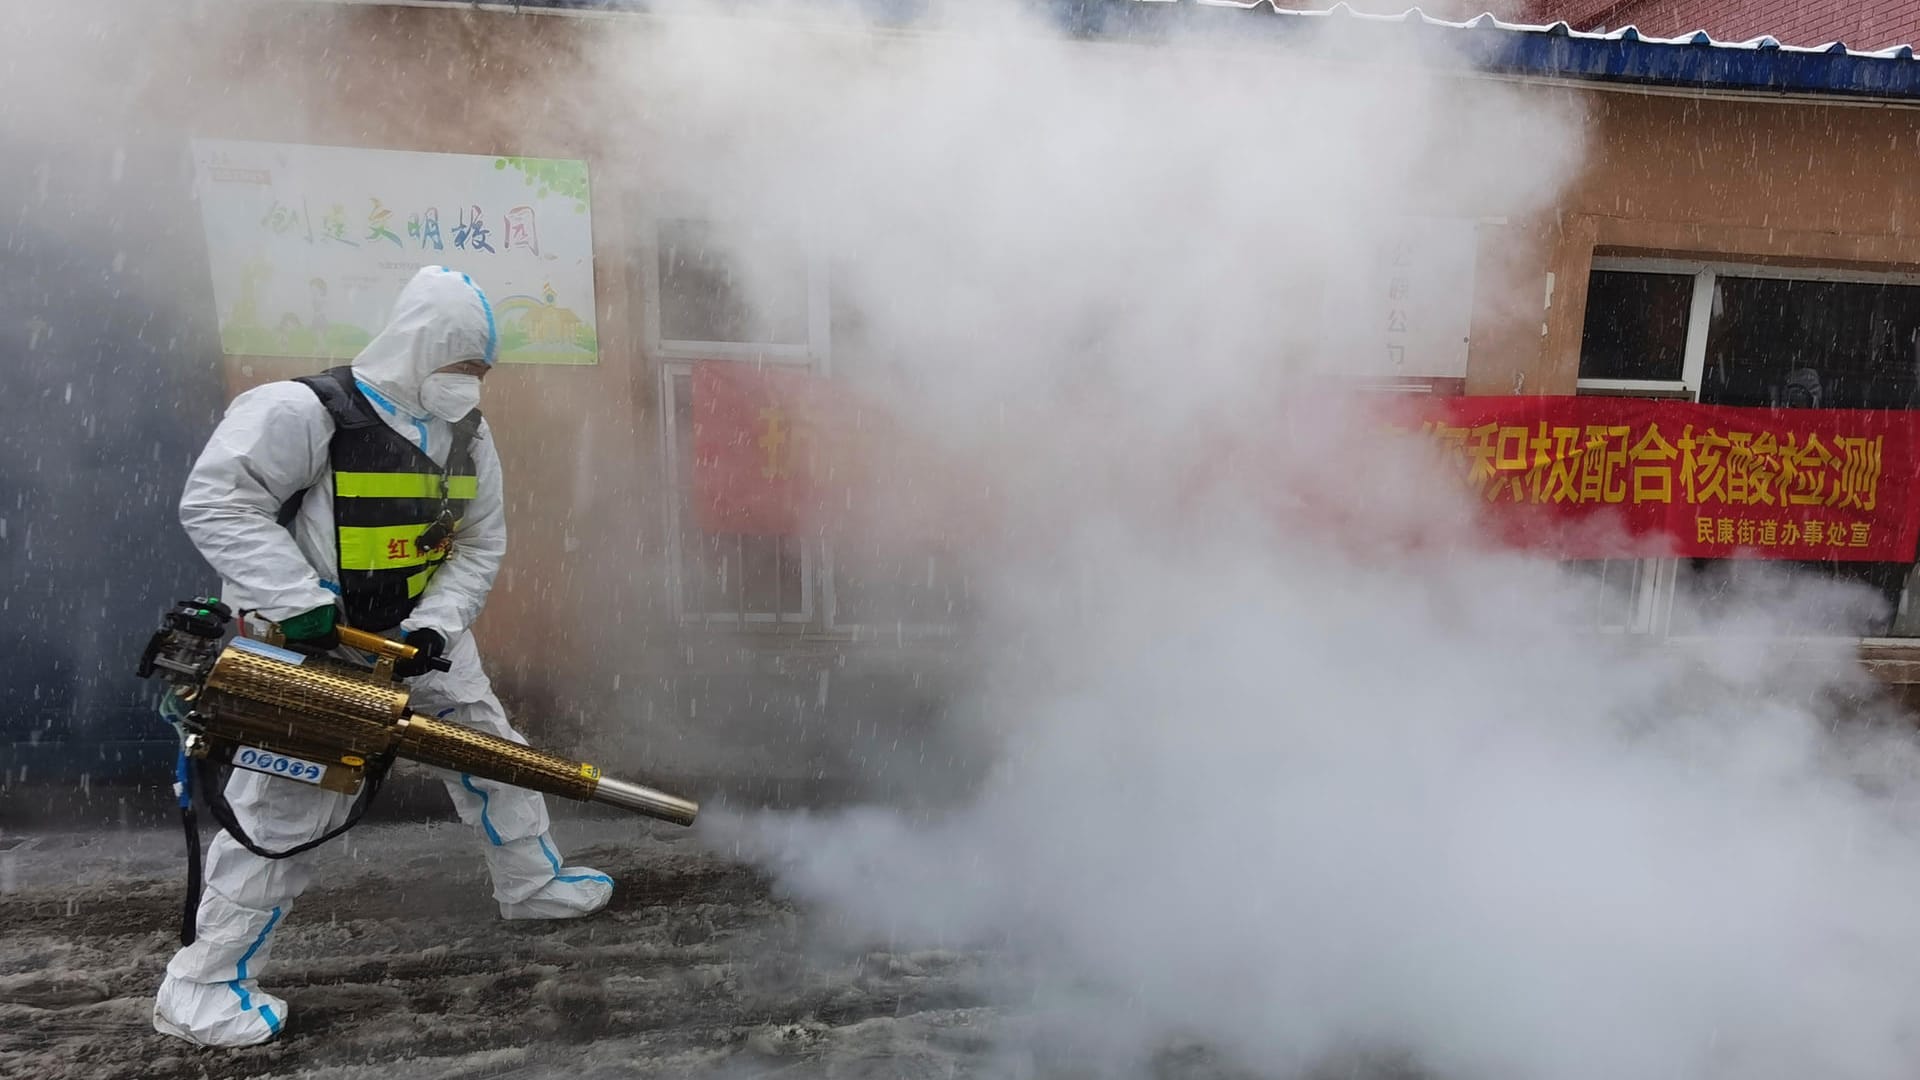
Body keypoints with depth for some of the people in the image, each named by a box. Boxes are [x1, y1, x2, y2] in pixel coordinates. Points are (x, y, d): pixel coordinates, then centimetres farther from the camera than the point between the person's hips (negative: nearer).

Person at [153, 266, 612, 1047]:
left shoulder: (468, 436, 2)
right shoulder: (308, 412, -19)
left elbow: (480, 547, 2)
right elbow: (215, 504, -22)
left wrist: (434, 628, -13)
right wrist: (299, 602, -28)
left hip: (423, 629, 7)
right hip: (313, 638, -7)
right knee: (288, 804, -6)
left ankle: (531, 883, 33)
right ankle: (201, 987, 11)